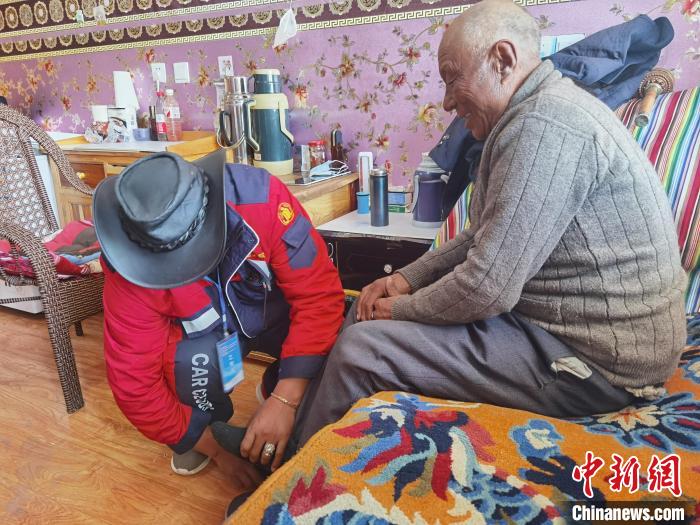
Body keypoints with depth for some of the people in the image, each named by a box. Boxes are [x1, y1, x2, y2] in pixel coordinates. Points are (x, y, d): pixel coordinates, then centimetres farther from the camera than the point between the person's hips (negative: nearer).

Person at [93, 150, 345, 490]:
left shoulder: (262, 197, -33)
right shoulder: (129, 272, -28)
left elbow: (319, 294, -32)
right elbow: (135, 383, -21)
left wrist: (284, 400, -38)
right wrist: (219, 451, -18)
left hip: (276, 312, 1)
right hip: (202, 331, -1)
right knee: (192, 359, -33)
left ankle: (275, 389, 10)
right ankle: (203, 425, 4)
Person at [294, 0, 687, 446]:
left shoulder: (544, 124, -23)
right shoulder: (540, 113, 11)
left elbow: (487, 287, -27)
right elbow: (484, 237, 16)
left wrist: (399, 309, -8)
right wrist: (407, 278, 4)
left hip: (593, 360, -10)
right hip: (562, 322, 10)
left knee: (359, 350, -15)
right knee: (368, 310, 10)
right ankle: (299, 426, 23)